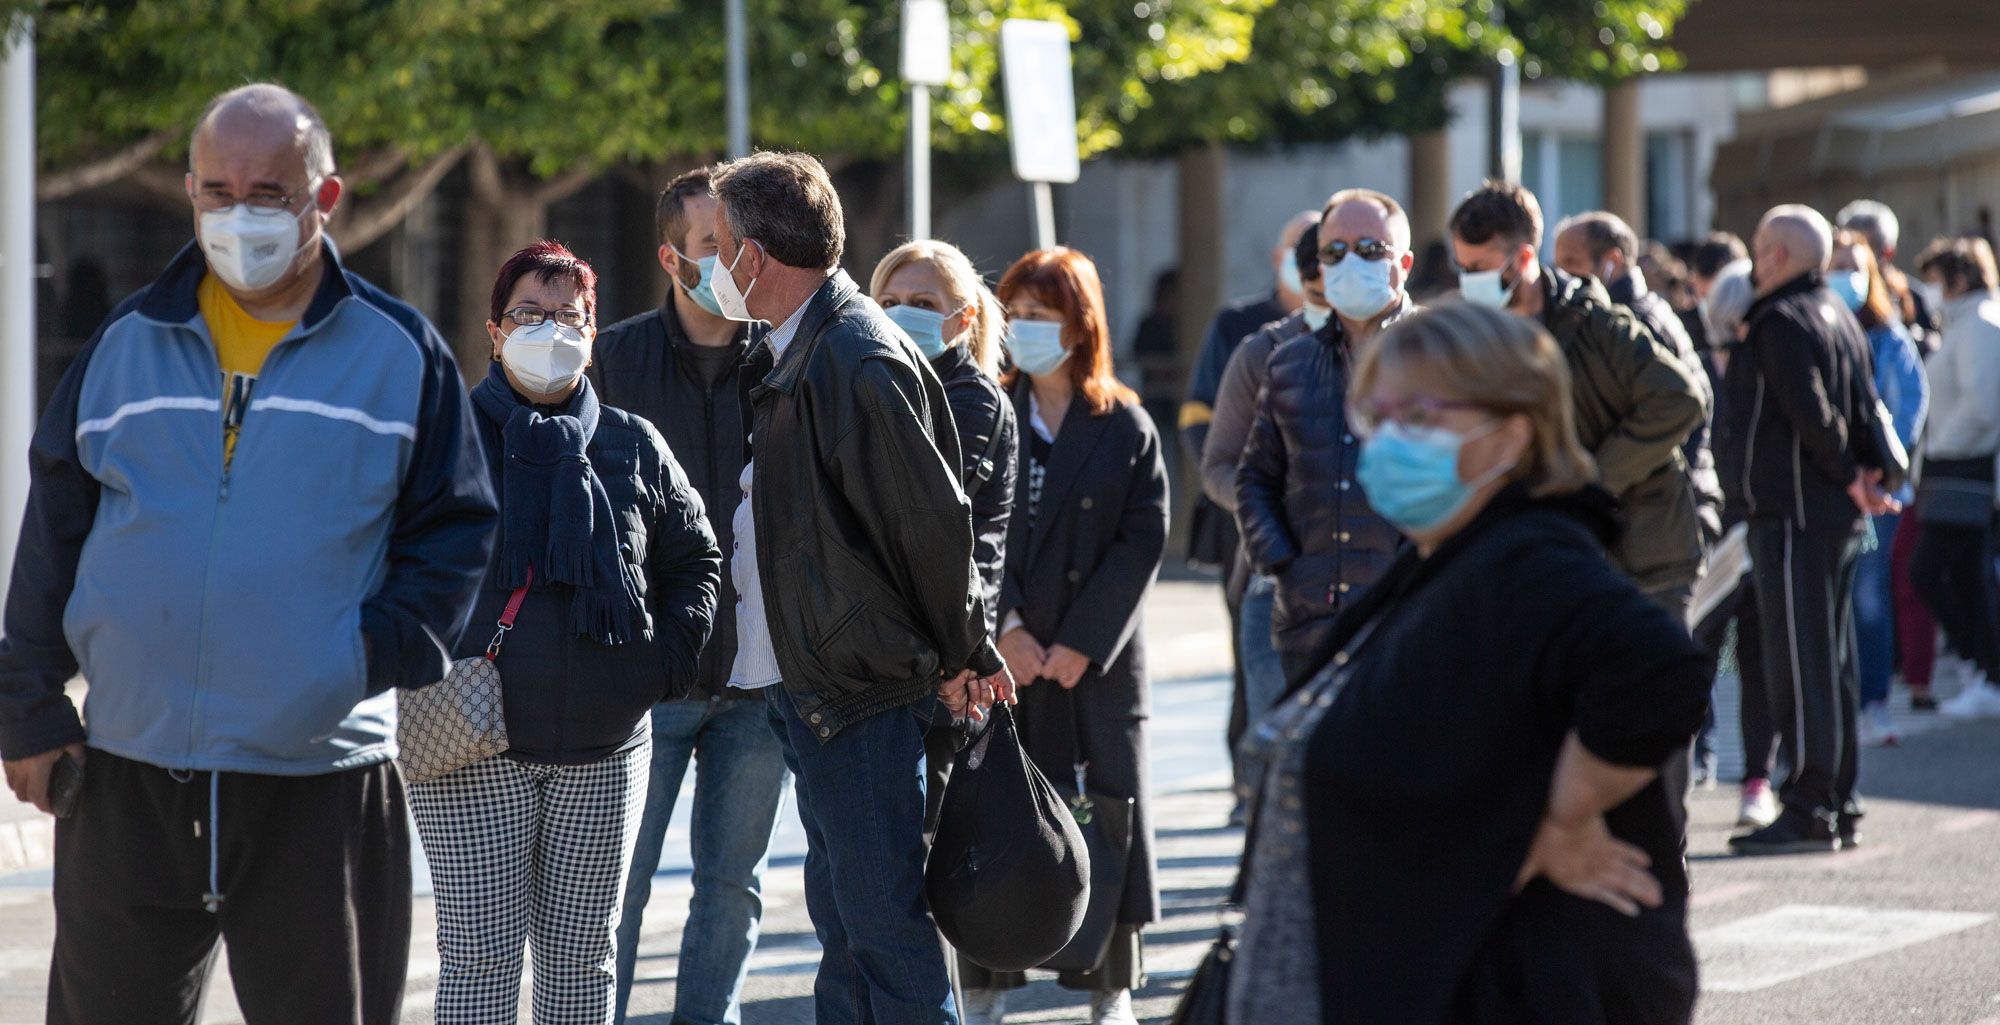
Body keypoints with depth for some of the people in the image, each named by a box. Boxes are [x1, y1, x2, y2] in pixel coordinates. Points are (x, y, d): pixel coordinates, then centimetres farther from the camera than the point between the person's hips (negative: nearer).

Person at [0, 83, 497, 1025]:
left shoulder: (400, 352, 2)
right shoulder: (127, 343, 8)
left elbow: (456, 524, 5)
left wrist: (384, 651, -10)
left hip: (319, 777, -2)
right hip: (126, 770, 2)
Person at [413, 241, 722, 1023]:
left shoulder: (631, 447, 8)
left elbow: (695, 560, 17)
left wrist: (669, 659, 3)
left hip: (605, 749, 3)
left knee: (583, 956, 8)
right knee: (480, 954, -5)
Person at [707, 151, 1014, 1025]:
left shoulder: (860, 364, -19)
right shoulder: (788, 356, 13)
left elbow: (934, 519, -19)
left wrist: (959, 656, -10)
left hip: (865, 691, -10)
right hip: (811, 688, 10)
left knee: (884, 926, -7)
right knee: (842, 921, 16)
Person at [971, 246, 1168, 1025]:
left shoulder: (1125, 426, 3)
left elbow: (1143, 540, -3)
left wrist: (1082, 642, -10)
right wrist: (1004, 628, -12)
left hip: (1096, 660, -1)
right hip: (997, 660, 1)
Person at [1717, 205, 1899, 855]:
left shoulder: (1783, 320, -12)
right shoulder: (1841, 317, 18)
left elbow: (1811, 414, -20)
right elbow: (1865, 409, 14)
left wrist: (1850, 478, -9)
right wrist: (1862, 477, 3)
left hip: (1792, 515, -10)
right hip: (1835, 515, 10)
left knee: (1798, 660, -9)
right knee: (1832, 658, 12)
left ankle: (1809, 811, -10)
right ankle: (1839, 806, 17)